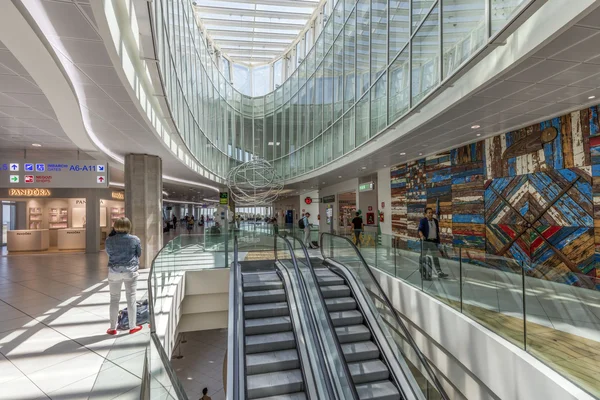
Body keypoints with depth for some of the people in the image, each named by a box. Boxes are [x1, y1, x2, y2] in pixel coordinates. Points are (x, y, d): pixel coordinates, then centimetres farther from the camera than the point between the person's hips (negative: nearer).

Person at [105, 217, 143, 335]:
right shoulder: (135, 239, -10)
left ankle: (112, 328, 22)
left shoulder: (109, 240, -6)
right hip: (130, 271, -1)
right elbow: (139, 253, 3)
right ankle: (132, 326, 18)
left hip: (114, 271, 1)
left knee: (114, 299, 12)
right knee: (131, 299, 8)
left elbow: (109, 252, 9)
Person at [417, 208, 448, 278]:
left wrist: (438, 240, 14)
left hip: (434, 241, 4)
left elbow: (437, 231, 17)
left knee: (436, 257, 1)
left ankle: (439, 272, 0)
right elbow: (420, 230, -18)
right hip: (425, 241, -4)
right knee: (423, 256, 6)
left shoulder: (435, 221, 10)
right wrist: (422, 236, -37)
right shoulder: (423, 221, -6)